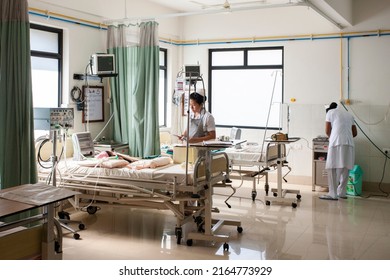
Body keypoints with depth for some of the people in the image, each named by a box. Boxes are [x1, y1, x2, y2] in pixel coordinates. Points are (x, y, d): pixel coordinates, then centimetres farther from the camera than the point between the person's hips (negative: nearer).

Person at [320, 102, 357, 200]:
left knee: (332, 168, -3)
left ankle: (333, 194, -6)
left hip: (337, 143, -6)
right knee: (345, 169, 12)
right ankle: (342, 192, 18)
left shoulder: (330, 112, 11)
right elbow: (355, 133, 22)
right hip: (349, 144, 6)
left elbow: (327, 130, 6)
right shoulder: (349, 114, 26)